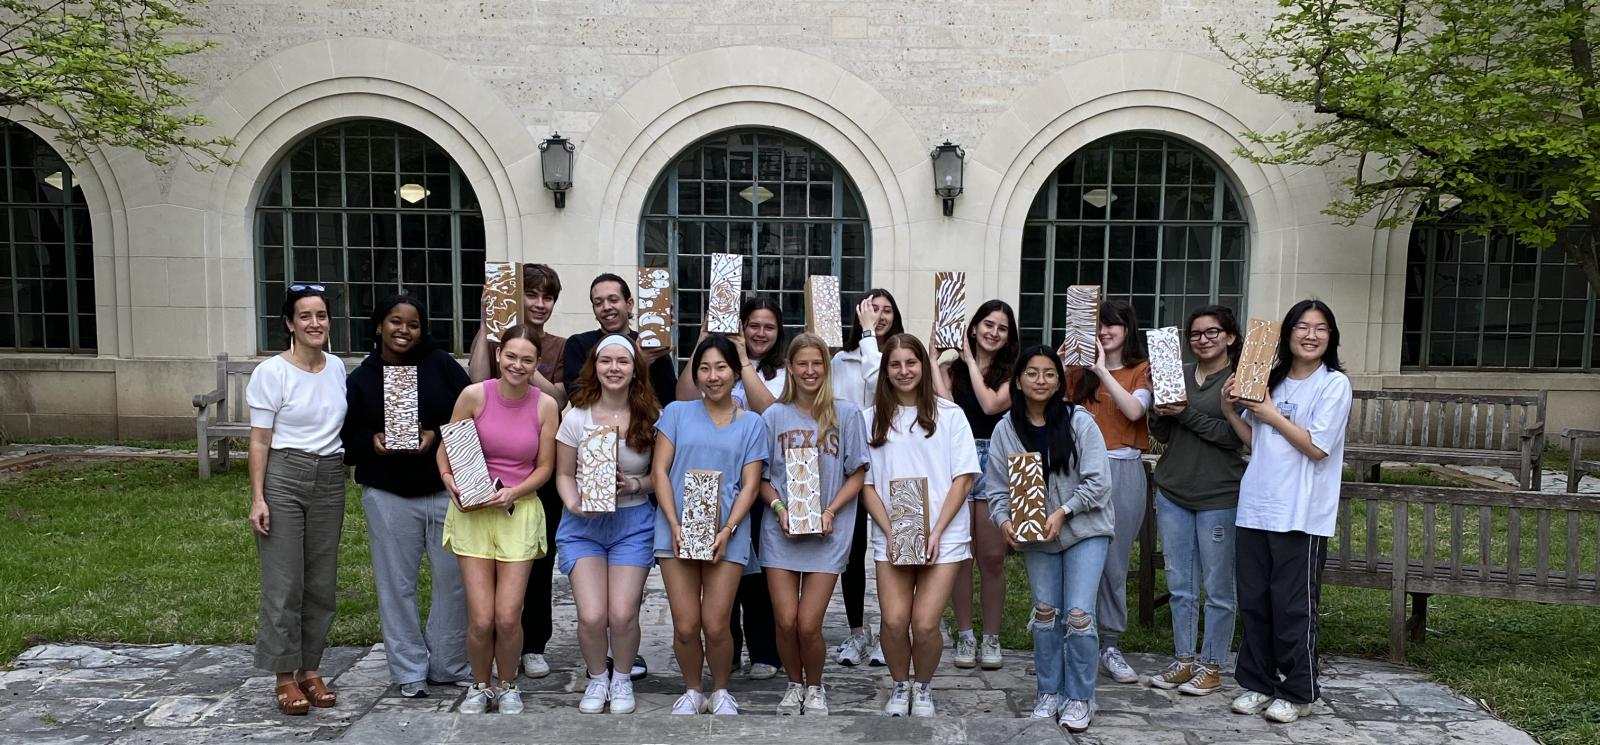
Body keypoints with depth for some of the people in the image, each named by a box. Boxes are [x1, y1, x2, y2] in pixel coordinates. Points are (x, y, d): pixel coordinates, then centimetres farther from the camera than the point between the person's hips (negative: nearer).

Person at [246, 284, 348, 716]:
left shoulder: (337, 368, 6)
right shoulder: (271, 372, -8)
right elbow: (259, 441, -6)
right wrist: (257, 498, -10)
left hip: (330, 478, 5)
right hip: (283, 476, -5)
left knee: (322, 581, 9)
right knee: (284, 581, -1)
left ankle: (310, 670, 22)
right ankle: (284, 676, 13)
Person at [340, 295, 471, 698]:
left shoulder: (441, 365, 1)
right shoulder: (359, 380, 4)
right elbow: (345, 441, 6)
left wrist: (438, 435, -16)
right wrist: (372, 442, -14)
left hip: (446, 490, 0)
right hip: (388, 496, 1)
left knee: (455, 578, 5)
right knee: (397, 585, 7)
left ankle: (450, 664, 22)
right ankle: (410, 671, 22)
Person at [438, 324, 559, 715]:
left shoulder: (545, 405, -3)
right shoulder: (474, 395, -5)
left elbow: (545, 467, 3)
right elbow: (446, 448, 5)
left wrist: (513, 492, -12)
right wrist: (450, 481, -13)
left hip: (520, 513, 0)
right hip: (472, 512, 0)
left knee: (508, 618, -3)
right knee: (481, 619, -3)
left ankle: (507, 686, 25)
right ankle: (480, 686, 25)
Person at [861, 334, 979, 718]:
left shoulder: (949, 414, 3)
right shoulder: (872, 419, 7)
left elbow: (963, 478, 0)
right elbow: (867, 483, 6)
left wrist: (936, 533, -9)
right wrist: (890, 533, -6)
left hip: (942, 537, -1)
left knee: (925, 624, -10)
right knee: (893, 621, -11)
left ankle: (923, 688, 19)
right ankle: (900, 686, 18)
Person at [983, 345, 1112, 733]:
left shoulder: (1080, 422, -11)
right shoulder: (1006, 429, -3)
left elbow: (1097, 481, -13)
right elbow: (997, 486, -1)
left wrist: (1062, 512, -21)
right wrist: (1004, 519, -18)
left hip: (1084, 530, -3)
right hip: (1034, 535, 3)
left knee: (1078, 615, -7)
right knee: (1045, 613, 10)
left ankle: (1080, 699, 11)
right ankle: (1049, 693, 25)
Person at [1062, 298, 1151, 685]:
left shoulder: (1141, 370, 5)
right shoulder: (1079, 371, 12)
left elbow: (1134, 410, -12)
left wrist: (1102, 370, -14)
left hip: (1123, 471, -1)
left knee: (1114, 562, 3)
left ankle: (1110, 645, 15)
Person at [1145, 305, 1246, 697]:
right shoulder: (1179, 375, 10)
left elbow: (1234, 435, -14)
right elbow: (1161, 435, 9)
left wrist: (1186, 414, -18)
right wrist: (1160, 411, -10)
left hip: (1219, 497, -5)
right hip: (1172, 492, 5)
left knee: (1217, 588, 5)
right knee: (1179, 584, 12)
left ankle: (1211, 665, 17)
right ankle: (1184, 660, 24)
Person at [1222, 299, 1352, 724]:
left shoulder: (1334, 383, -5)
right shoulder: (1270, 380, 12)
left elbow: (1317, 447, -13)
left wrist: (1270, 414, -9)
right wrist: (1230, 409, 3)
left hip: (1300, 514, -5)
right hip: (1255, 507, 5)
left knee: (1293, 607, 2)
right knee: (1253, 601, 10)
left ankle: (1297, 693, 17)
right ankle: (1257, 683, 24)